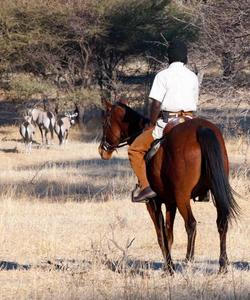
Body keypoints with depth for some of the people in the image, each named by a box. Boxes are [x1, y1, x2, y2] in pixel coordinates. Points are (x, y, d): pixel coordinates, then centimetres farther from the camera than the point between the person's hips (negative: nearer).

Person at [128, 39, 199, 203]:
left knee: (135, 150, 6)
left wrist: (152, 125, 0)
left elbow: (156, 104, -12)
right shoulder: (193, 77, 9)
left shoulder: (163, 76, -6)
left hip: (167, 122, -5)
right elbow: (195, 104, 11)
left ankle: (146, 186, -9)